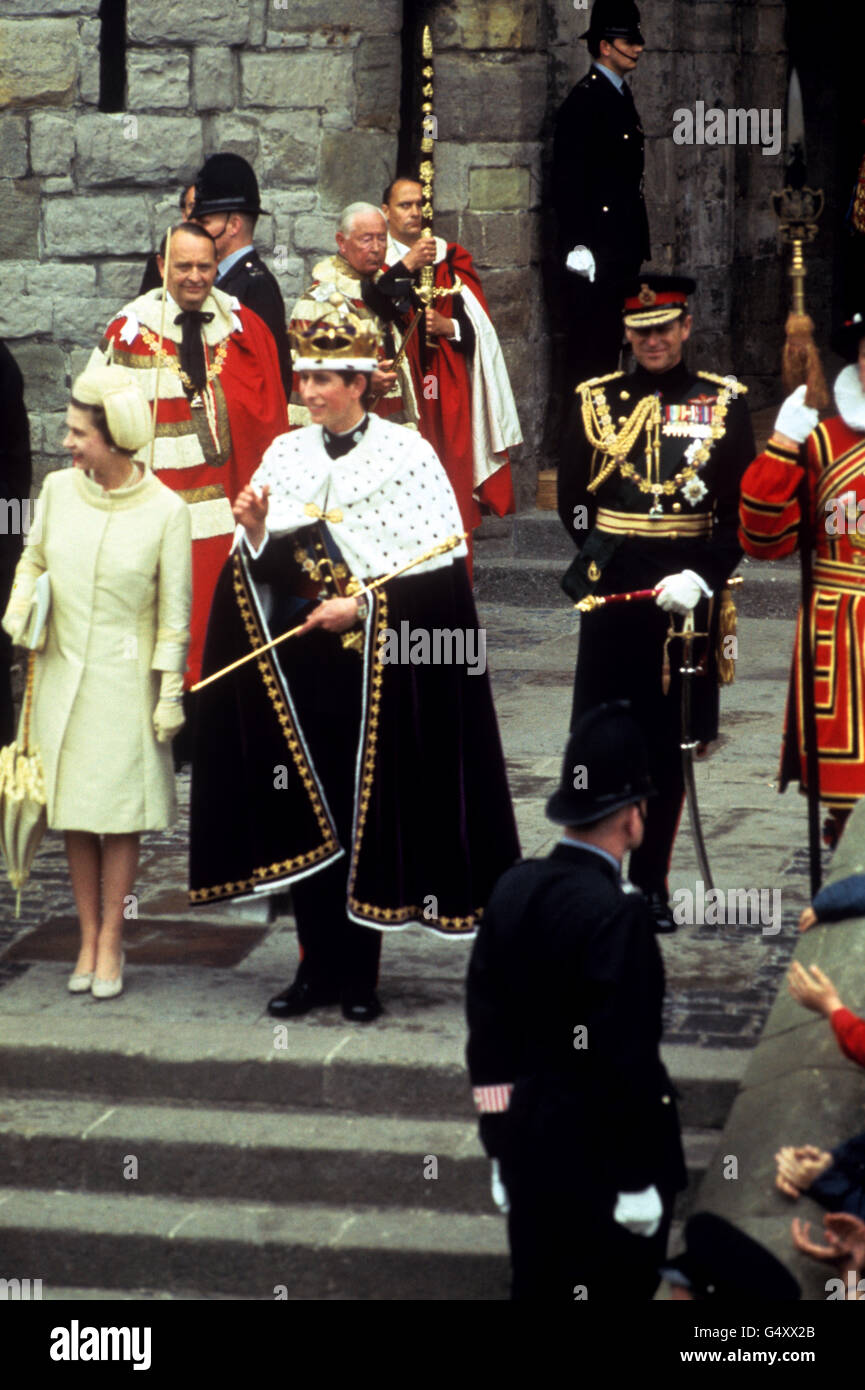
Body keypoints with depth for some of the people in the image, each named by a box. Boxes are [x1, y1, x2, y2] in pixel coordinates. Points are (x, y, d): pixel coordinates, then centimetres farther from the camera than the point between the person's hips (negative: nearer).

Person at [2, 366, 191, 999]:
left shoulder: (165, 510, -10)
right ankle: (88, 936, 17)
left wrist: (171, 693, -5)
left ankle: (111, 941, 10)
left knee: (119, 813, 0)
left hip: (124, 679, -3)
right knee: (74, 811, 7)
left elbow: (175, 611, -6)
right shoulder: (59, 490, -1)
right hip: (62, 673, 4)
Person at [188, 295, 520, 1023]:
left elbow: (439, 563, -8)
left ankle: (359, 971, 9)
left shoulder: (406, 454, -4)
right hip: (298, 659, 4)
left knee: (368, 807, 0)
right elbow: (264, 570, 7)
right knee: (304, 808, 5)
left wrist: (363, 603, -15)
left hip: (378, 661, -4)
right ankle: (317, 964, 14)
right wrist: (255, 532, -13)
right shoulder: (285, 455, 7)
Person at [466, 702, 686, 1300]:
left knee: (537, 1287, 16)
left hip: (528, 1146, 8)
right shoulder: (617, 915, -22)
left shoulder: (514, 889, 0)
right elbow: (625, 1060, -22)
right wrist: (639, 1179, -13)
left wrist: (501, 1140, 15)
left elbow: (487, 1019, 6)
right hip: (599, 1158, -7)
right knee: (608, 1289, 4)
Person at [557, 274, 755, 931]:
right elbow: (573, 499, 11)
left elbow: (744, 508, -2)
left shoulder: (724, 402, 2)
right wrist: (607, 561, 3)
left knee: (668, 745, 6)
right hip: (610, 595, 0)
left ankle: (652, 883, 15)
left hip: (685, 597, 0)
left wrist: (702, 576, -14)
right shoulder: (597, 399, 6)